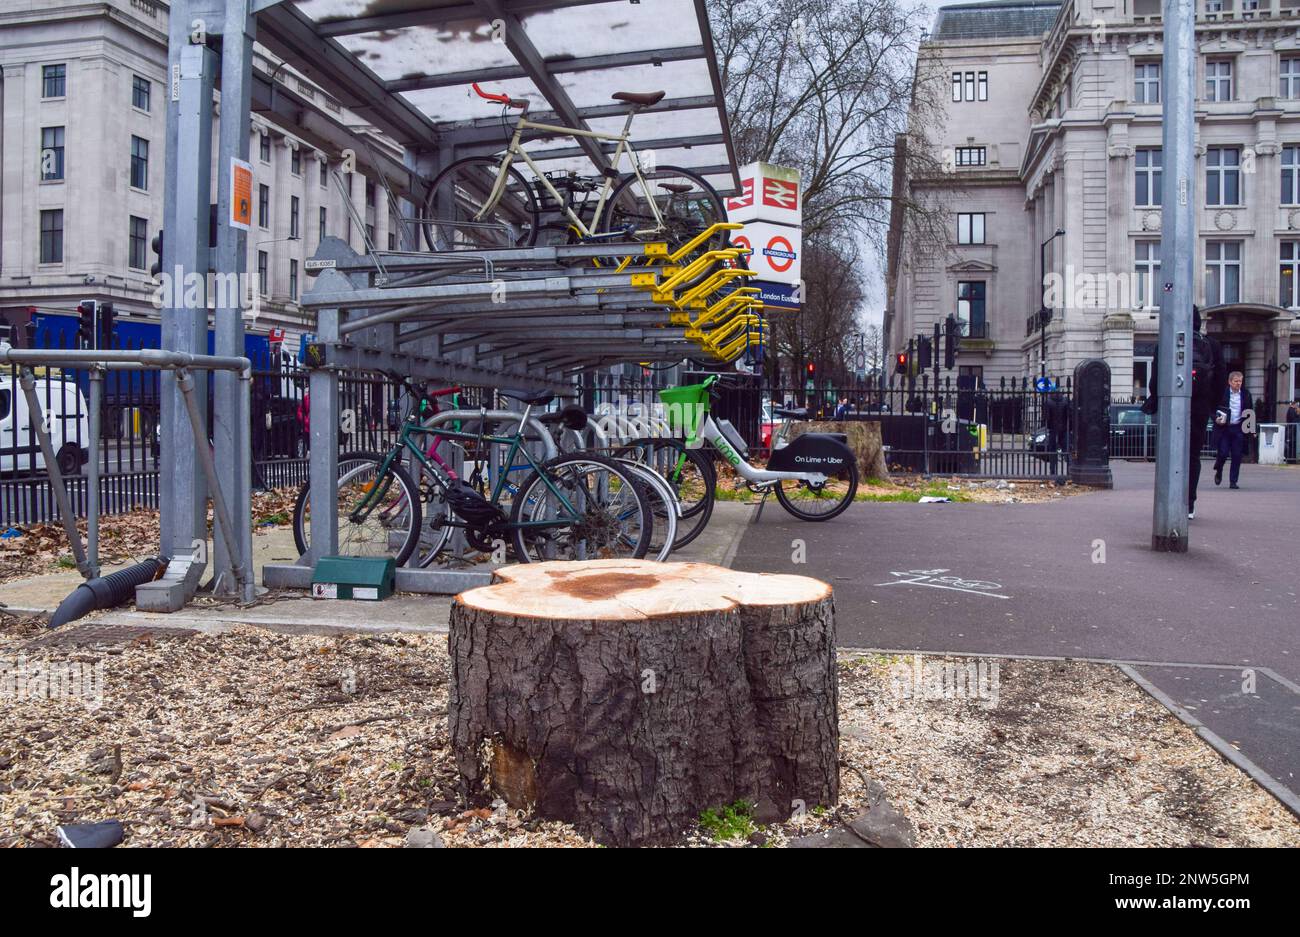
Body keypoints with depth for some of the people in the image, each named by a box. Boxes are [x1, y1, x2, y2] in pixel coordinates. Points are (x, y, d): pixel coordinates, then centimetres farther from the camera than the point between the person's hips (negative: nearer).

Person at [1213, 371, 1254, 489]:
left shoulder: (1246, 394, 7)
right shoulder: (1222, 393, -1)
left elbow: (1250, 412, 12)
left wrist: (1252, 428, 6)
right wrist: (1216, 419, -14)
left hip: (1239, 428, 2)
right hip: (1225, 427, -2)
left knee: (1236, 456, 1)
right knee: (1223, 453, -5)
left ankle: (1233, 481, 7)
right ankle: (1218, 472, 25)